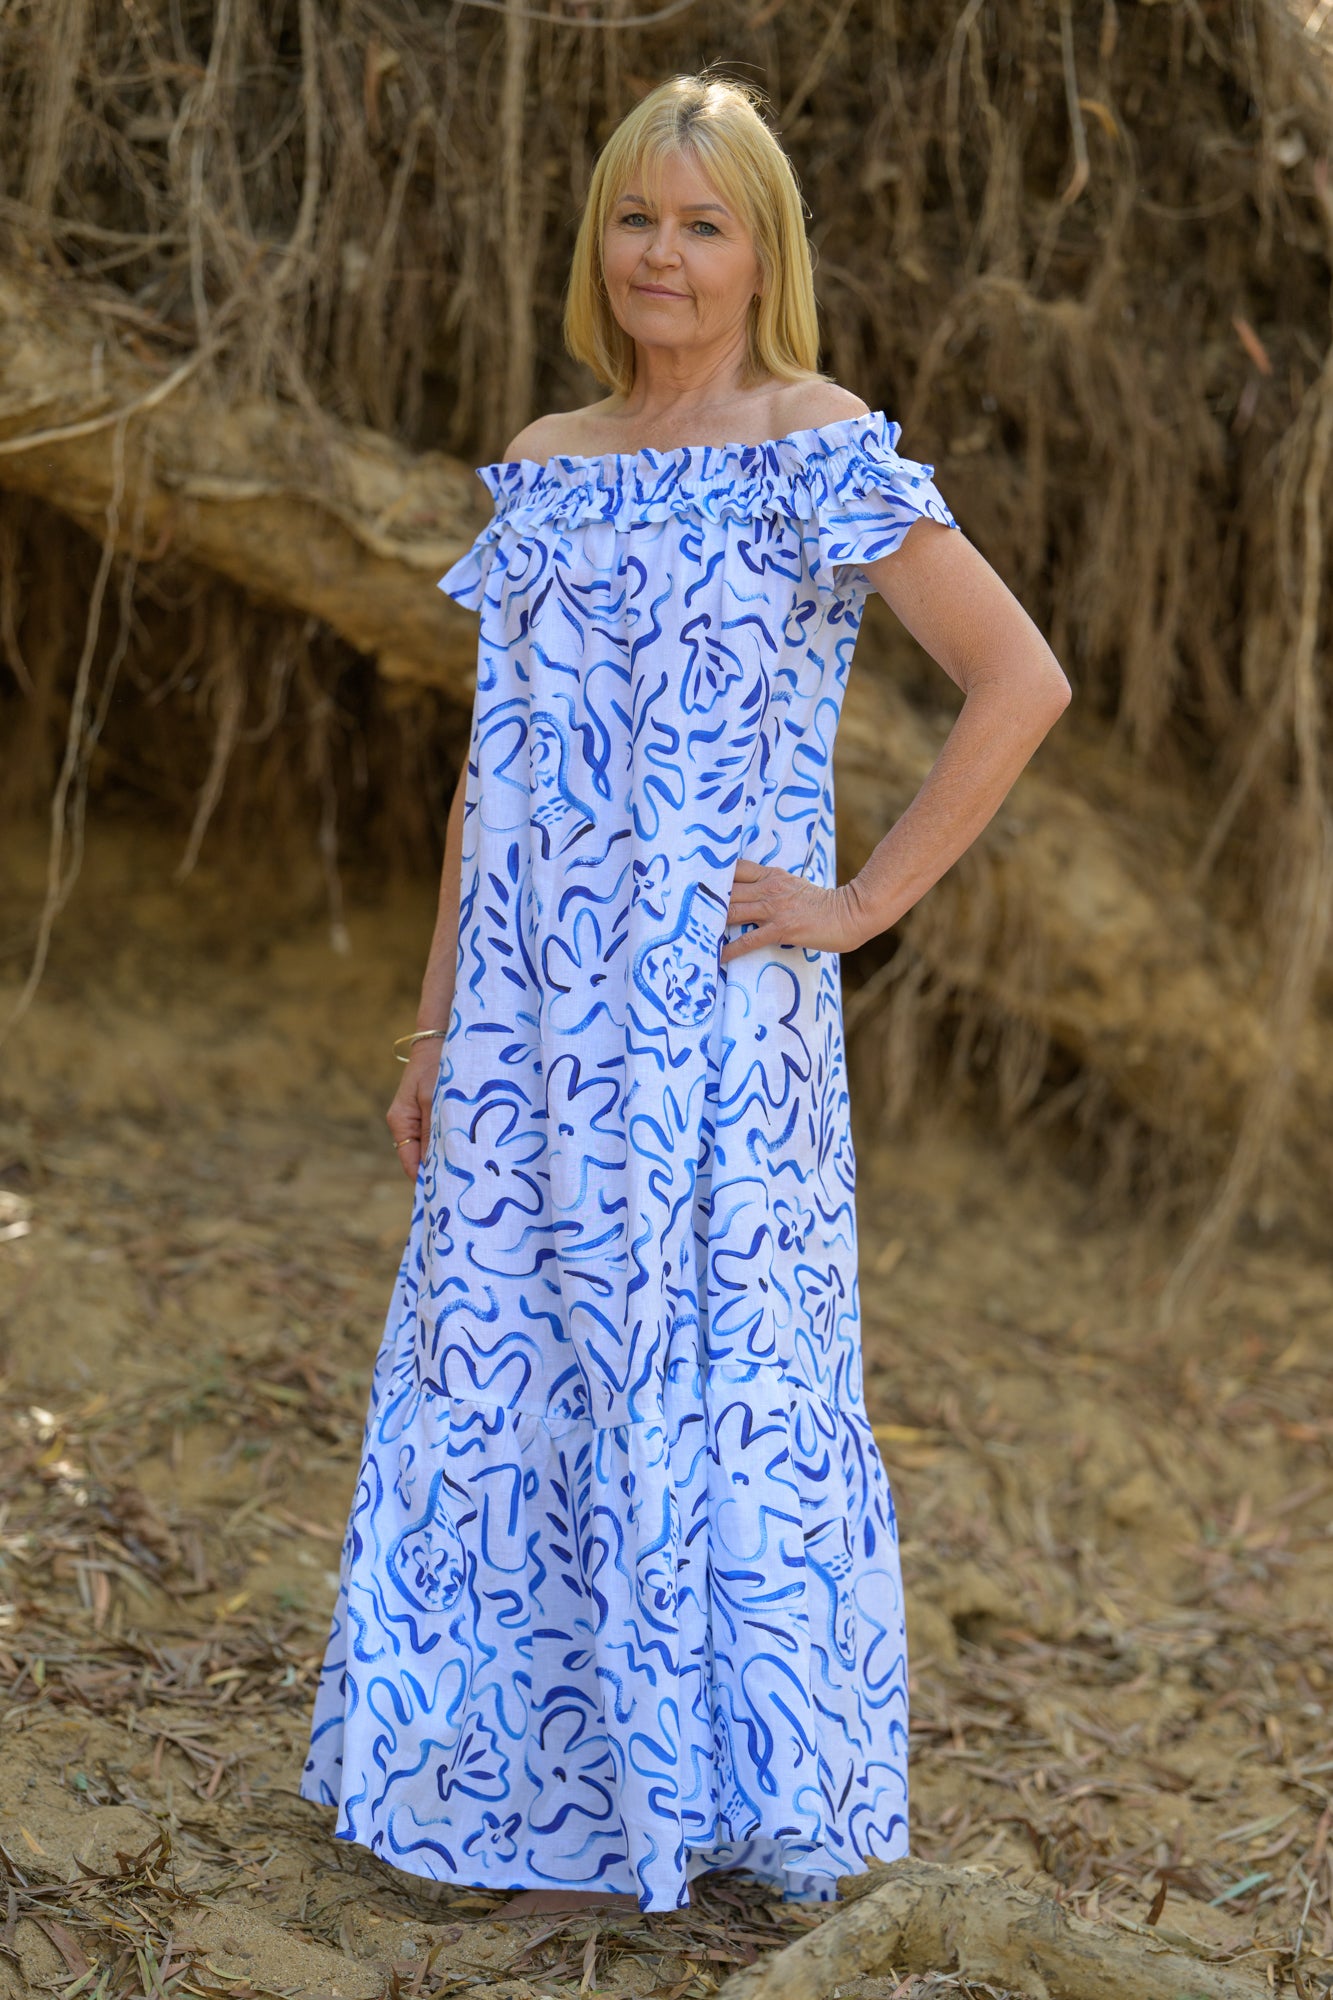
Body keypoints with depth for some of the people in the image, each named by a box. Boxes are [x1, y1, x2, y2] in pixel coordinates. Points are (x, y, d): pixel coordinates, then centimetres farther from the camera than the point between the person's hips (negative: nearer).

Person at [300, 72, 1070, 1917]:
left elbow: (1023, 680, -14)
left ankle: (712, 1790, 20)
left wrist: (866, 904, -13)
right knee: (513, 1373, 10)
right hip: (536, 1022, 6)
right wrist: (439, 1023, 11)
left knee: (709, 1377, 2)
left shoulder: (819, 449, -6)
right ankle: (571, 1791, 26)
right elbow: (491, 764, 14)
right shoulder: (544, 467, 13)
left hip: (710, 1020, -6)